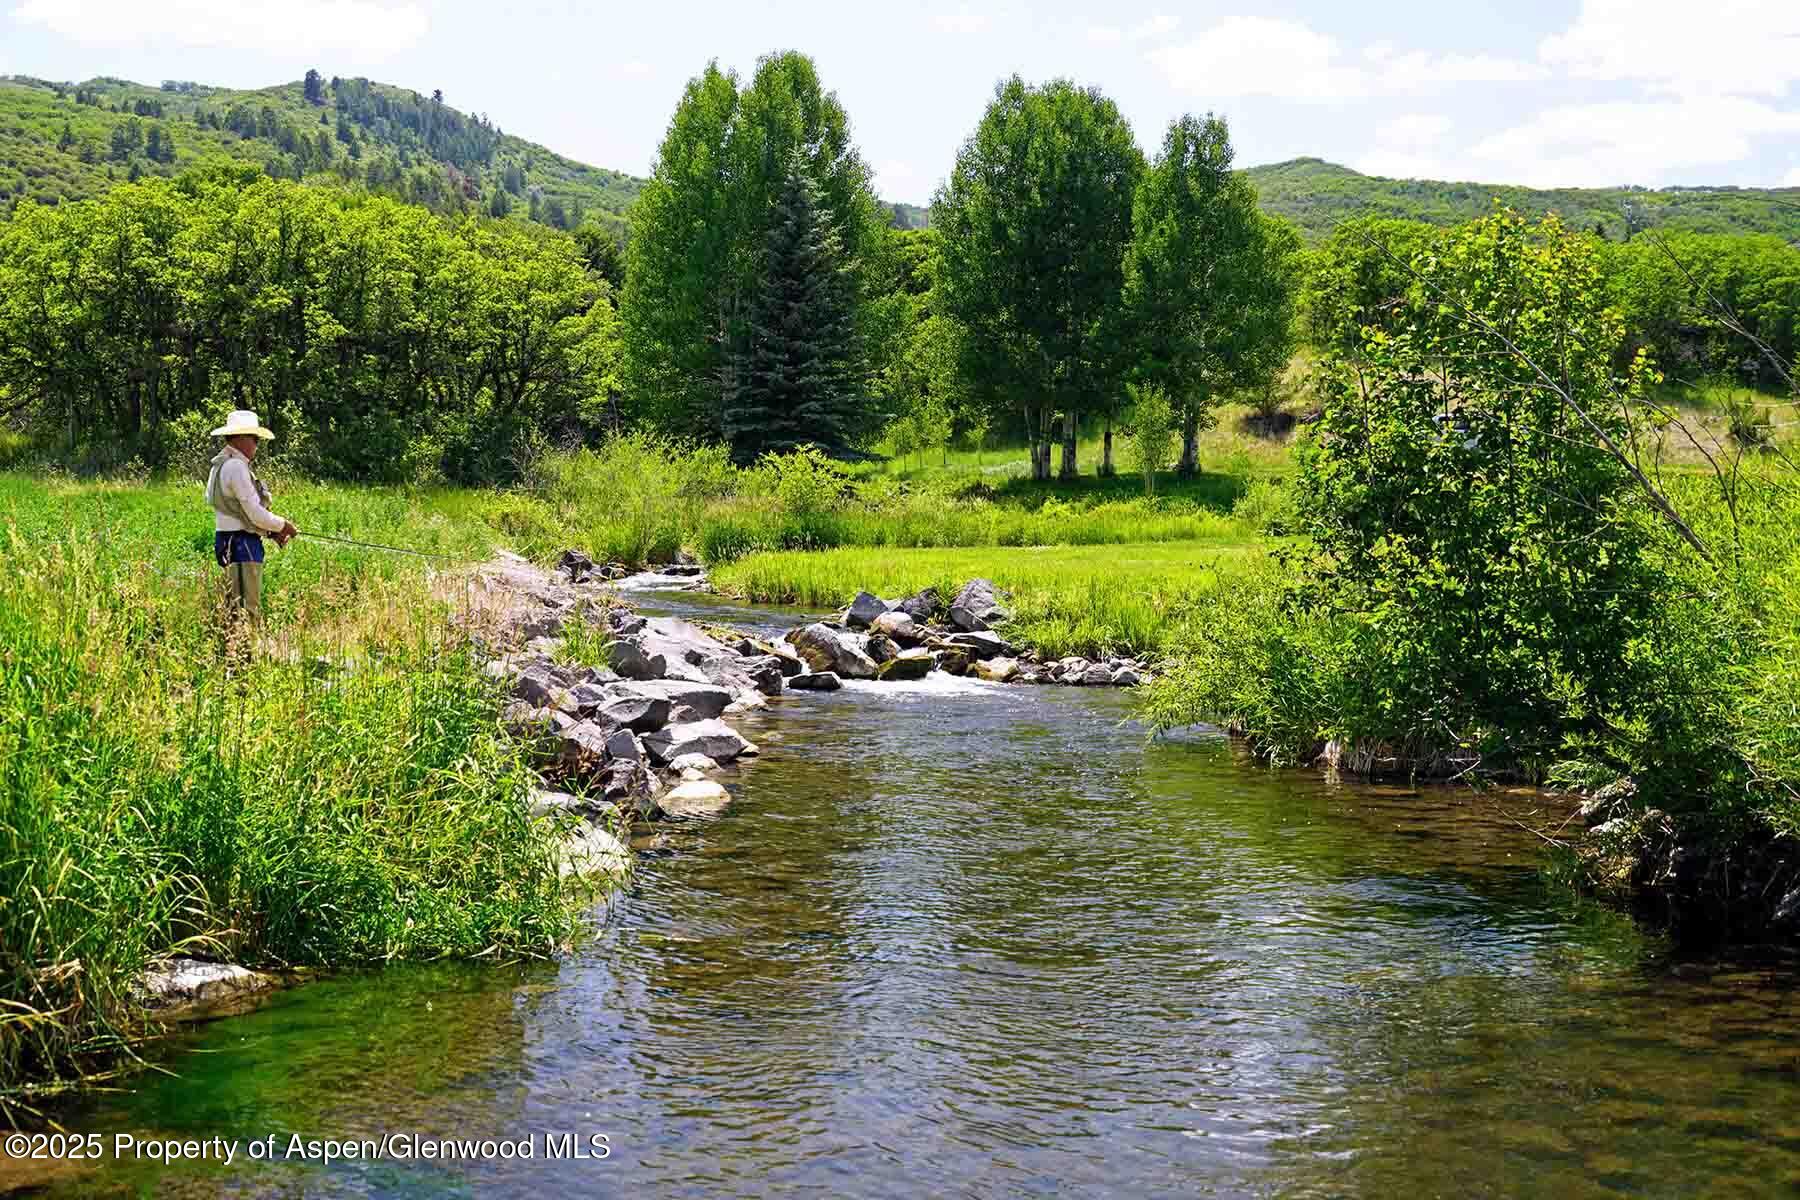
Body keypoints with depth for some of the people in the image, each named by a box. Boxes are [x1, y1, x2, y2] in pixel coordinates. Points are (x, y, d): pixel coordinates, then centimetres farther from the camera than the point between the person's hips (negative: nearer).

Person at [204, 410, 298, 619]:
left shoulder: (223, 464, 17)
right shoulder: (236, 467, -16)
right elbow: (255, 513, -17)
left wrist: (273, 530, 15)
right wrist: (282, 525, -1)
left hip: (231, 542, 10)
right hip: (241, 544, -10)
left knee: (234, 606, 10)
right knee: (247, 608, -12)